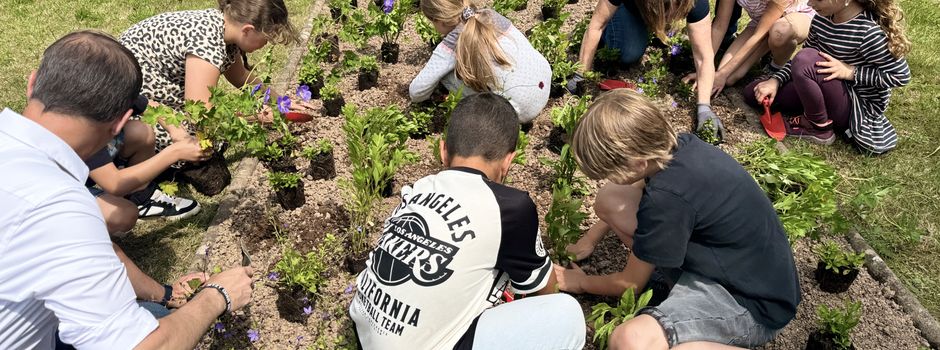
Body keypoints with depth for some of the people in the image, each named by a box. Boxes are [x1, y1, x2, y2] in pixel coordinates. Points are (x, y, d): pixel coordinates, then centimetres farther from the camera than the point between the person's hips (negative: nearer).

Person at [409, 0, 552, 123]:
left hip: (523, 108, -7)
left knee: (445, 73, 0)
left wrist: (416, 98, 15)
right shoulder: (490, 14, 6)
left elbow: (416, 91, -11)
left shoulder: (452, 44, -12)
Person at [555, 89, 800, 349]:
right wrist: (589, 239, 17)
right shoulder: (676, 145, -8)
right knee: (609, 200, -1)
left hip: (753, 301, -9)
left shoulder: (667, 196, -31)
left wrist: (580, 283, 6)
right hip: (725, 260, 9)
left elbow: (630, 284, -11)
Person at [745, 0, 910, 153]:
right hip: (834, 93, 7)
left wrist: (850, 71, -26)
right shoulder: (821, 18, -4)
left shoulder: (868, 33, -26)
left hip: (858, 108, -7)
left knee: (806, 60, -31)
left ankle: (819, 127, -11)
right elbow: (802, 60, 7)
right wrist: (775, 80, -7)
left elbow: (901, 75, -20)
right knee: (753, 93, 1)